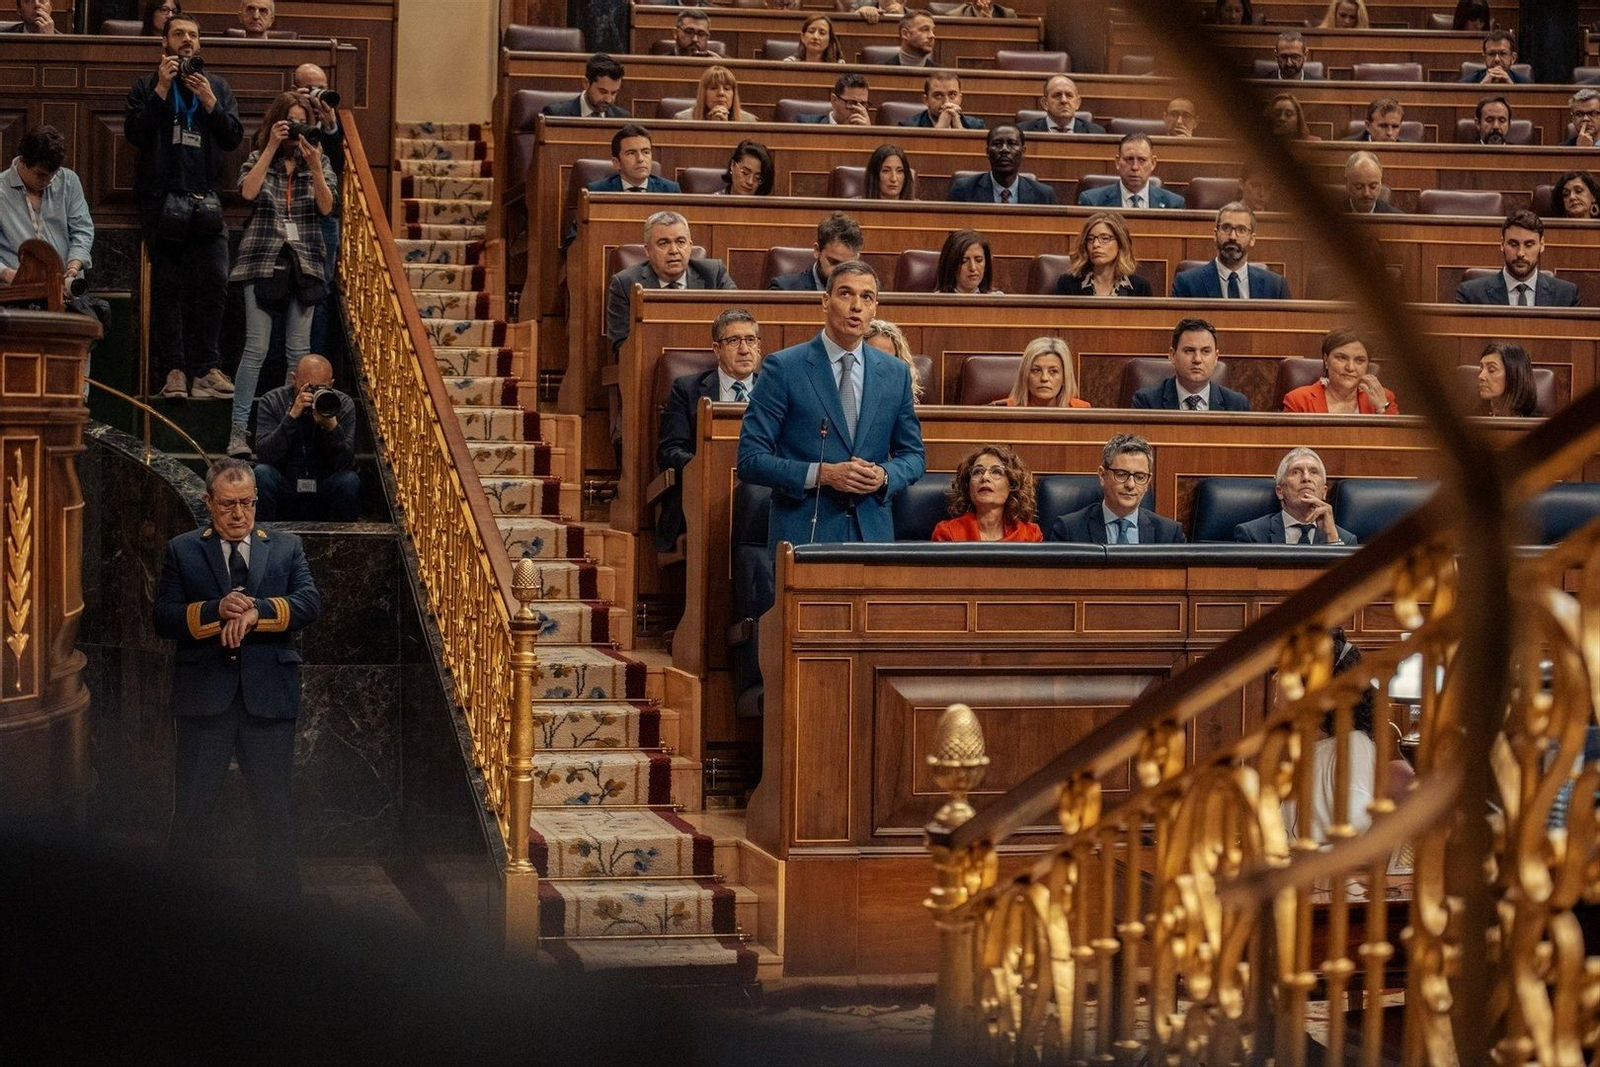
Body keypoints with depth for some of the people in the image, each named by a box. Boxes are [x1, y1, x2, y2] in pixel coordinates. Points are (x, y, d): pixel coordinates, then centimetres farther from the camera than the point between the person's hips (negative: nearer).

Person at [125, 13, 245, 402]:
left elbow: (234, 138, 6)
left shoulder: (217, 86, 15)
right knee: (168, 286, -4)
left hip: (205, 198, 2)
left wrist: (209, 102, -8)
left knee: (213, 284, -6)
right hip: (162, 197, -2)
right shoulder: (147, 86, 9)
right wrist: (161, 90, -10)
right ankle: (173, 370, -4)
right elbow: (135, 134, -6)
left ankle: (204, 367, -2)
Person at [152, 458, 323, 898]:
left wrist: (255, 611, -18)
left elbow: (310, 602, -3)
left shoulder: (285, 547, 11)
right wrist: (216, 611, -18)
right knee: (191, 810, 3)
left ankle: (282, 906, 11)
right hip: (204, 697, -1)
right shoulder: (182, 551, 8)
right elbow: (163, 618, -2)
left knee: (275, 808, 5)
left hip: (269, 695, 1)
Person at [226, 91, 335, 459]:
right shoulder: (259, 159, 6)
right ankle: (238, 431, -4)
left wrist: (313, 165, -15)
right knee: (256, 348, -7)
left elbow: (326, 207, -4)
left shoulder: (318, 162, 10)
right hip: (263, 259, -2)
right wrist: (272, 147, -14)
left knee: (299, 350, 4)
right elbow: (248, 191, -14)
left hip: (305, 261, 2)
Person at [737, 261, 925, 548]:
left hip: (873, 532, 3)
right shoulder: (783, 368, -3)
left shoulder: (896, 373, 9)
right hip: (804, 533, -3)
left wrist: (885, 475, -6)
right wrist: (822, 474, -17)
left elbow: (912, 456, 17)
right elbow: (751, 460, -7)